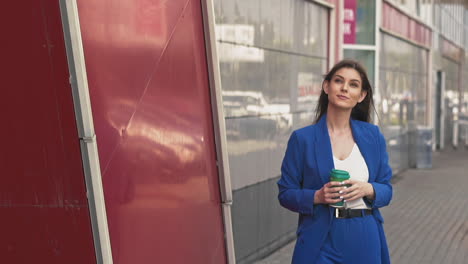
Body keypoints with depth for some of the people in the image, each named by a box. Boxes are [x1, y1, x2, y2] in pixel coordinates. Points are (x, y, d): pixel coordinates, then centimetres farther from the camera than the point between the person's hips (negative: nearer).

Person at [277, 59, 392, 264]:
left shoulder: (373, 135, 2)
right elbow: (286, 193, -4)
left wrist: (368, 190, -14)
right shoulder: (302, 138, -6)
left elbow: (386, 190, 6)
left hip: (365, 239, 3)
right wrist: (317, 196, -20)